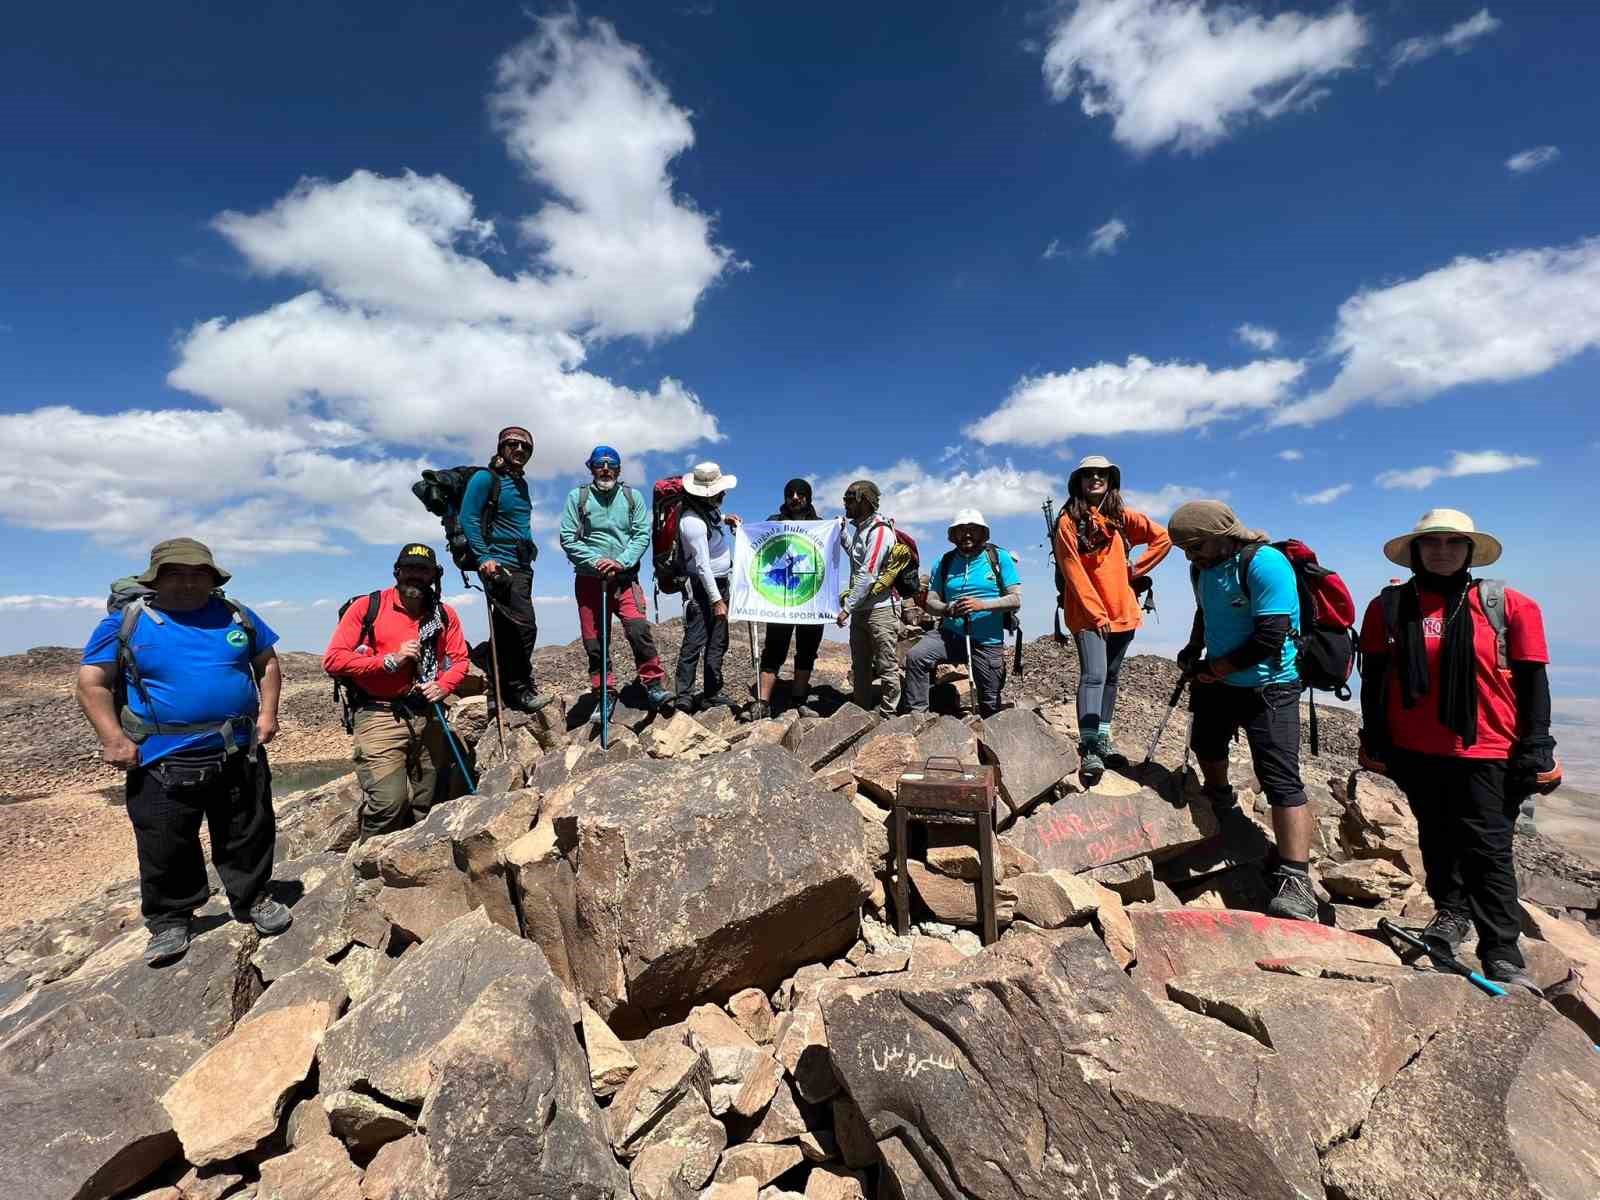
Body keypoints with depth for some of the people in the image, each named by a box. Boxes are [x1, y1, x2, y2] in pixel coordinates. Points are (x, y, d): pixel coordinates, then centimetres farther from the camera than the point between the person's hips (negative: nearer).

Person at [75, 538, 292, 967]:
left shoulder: (237, 617, 4)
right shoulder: (125, 622, -3)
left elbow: (268, 663, 13)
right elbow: (92, 683, -3)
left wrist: (268, 712, 2)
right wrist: (113, 739, -11)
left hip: (239, 754, 2)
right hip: (162, 761, -2)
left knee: (248, 836, 13)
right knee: (165, 848, 10)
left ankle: (254, 900, 31)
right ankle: (169, 921, 29)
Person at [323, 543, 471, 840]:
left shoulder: (445, 614, 7)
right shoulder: (367, 607, -3)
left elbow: (459, 659, 12)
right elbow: (333, 660, -7)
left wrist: (443, 686, -7)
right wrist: (390, 660, -14)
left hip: (428, 717, 4)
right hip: (380, 716, -4)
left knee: (423, 806, 12)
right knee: (388, 802, -15)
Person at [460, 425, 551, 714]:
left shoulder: (521, 483, 18)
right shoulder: (486, 478, -5)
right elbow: (468, 519, -11)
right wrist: (483, 558, -18)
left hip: (521, 566, 8)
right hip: (498, 565, -8)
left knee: (506, 632, 10)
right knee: (524, 626, -14)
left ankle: (502, 690, 17)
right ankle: (521, 688, -2)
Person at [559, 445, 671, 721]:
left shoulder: (633, 497, 9)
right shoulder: (577, 497, 7)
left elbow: (642, 535, -1)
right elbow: (568, 539, 0)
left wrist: (621, 562, -15)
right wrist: (595, 561, -14)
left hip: (625, 578, -1)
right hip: (589, 579, 1)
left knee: (639, 629, -19)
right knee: (594, 640, 4)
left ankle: (653, 686, -9)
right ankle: (604, 695, 17)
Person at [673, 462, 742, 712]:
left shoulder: (709, 508, 6)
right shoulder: (693, 522, -22)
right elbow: (703, 566, -24)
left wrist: (723, 520, 17)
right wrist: (716, 600, -24)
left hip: (720, 582, 10)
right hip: (700, 586, -10)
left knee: (717, 642, 12)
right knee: (695, 641, -8)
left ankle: (713, 693, 19)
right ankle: (684, 696, -1)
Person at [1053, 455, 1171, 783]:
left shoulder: (1121, 516, 8)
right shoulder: (1069, 521, -4)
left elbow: (1163, 538, 13)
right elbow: (1073, 572, -9)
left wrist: (1136, 569, 3)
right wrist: (1098, 614, -14)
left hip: (1122, 612, 5)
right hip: (1087, 613, -5)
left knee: (1110, 677, 11)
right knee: (1093, 675, -17)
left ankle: (1102, 743, 22)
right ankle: (1089, 751, -18)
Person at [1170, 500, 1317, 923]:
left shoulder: (1264, 563, -23)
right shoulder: (1203, 567, 2)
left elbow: (1269, 638, -27)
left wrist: (1215, 669, -18)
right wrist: (1194, 648, 4)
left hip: (1267, 687, -8)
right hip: (1217, 681, 8)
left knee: (1281, 781, -12)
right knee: (1205, 744, 26)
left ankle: (1296, 883, -10)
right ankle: (1218, 800, 55)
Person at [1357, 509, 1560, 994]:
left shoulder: (1507, 605, -1)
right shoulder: (1390, 606, 1)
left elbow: (1533, 682, 0)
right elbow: (1374, 679, 5)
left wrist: (1534, 750, -4)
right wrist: (1375, 742, 4)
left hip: (1485, 752, -2)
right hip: (1415, 751, 2)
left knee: (1487, 847, 0)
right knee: (1437, 838, 17)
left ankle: (1502, 953, 9)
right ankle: (1451, 912, 35)